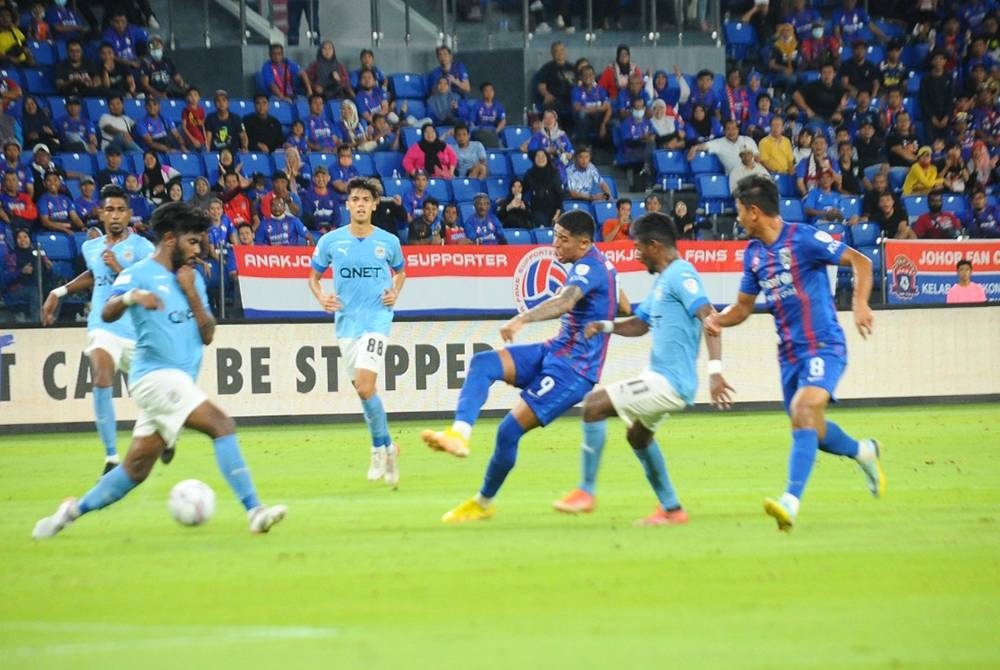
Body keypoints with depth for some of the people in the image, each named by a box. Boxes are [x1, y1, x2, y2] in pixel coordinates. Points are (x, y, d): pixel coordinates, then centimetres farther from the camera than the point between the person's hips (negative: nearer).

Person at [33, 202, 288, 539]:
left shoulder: (193, 279, 17)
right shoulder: (139, 274, -4)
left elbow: (207, 335, 12)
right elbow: (107, 314, -20)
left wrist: (192, 294, -1)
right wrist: (130, 297, -41)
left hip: (178, 382, 8)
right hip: (155, 374, -8)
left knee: (136, 468, 8)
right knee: (222, 425, -22)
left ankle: (73, 510, 21)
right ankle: (253, 510, -27)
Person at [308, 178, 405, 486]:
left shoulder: (388, 242, 1)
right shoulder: (331, 241, 1)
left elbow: (400, 271, 21)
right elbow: (314, 276, 13)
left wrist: (395, 293, 2)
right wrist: (322, 298, -6)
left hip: (377, 319, -3)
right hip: (346, 322, 3)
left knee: (365, 385, -19)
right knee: (363, 389, 6)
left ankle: (380, 448, -3)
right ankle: (387, 447, 23)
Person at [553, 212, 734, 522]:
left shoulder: (680, 275, -15)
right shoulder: (663, 279, 16)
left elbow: (709, 317, -26)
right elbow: (641, 323, 27)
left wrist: (715, 370, -35)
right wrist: (605, 326, 9)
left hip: (669, 381, -11)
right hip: (662, 378, 11)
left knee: (594, 404, -13)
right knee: (638, 435, 28)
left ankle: (586, 492, -6)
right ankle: (671, 510, 34)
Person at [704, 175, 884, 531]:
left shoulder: (803, 238, -13)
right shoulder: (754, 253, 9)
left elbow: (860, 262, -12)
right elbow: (743, 307, 17)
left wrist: (860, 305, -28)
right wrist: (716, 319, -4)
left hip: (823, 345, -8)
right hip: (789, 351, 8)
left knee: (803, 413, -26)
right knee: (810, 429, 15)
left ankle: (790, 502, -35)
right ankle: (863, 452, 45)